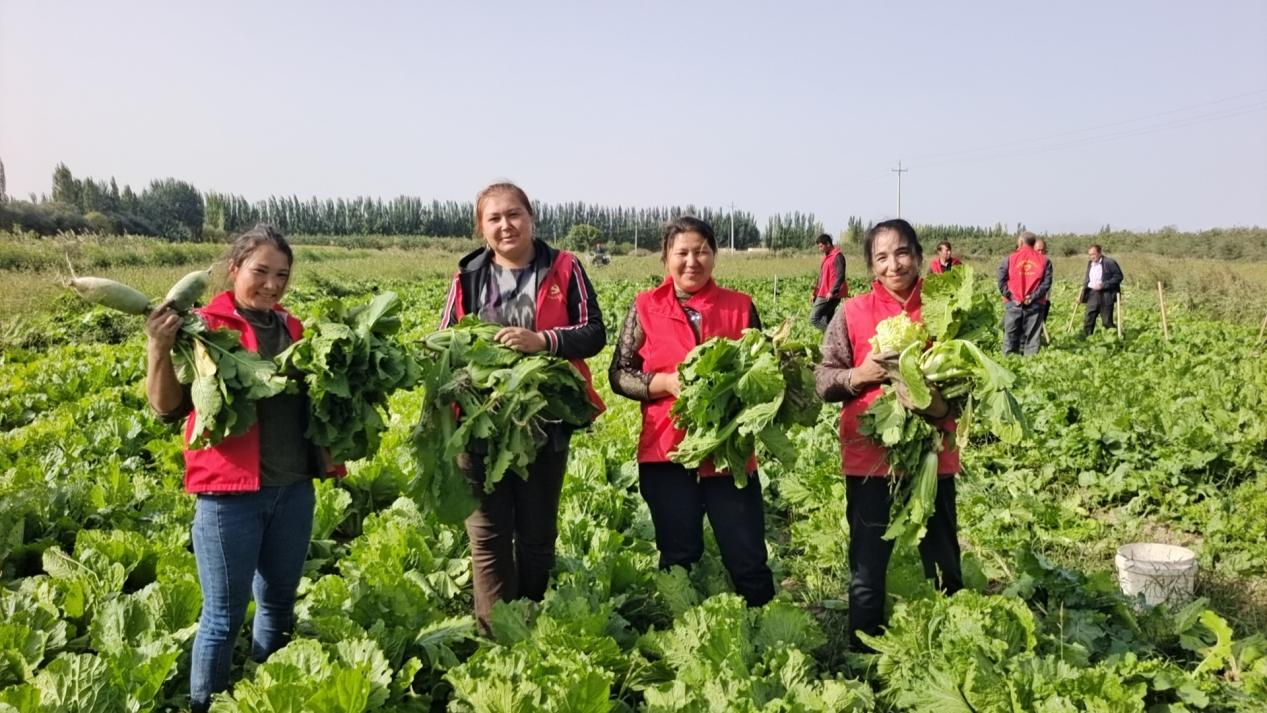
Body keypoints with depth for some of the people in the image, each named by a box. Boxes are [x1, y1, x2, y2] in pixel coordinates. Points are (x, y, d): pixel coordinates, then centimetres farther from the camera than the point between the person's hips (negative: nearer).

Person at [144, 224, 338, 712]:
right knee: (224, 615, 4)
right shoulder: (205, 325, -6)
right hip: (229, 493, -5)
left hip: (294, 488, 6)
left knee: (279, 603, 17)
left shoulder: (291, 328, 10)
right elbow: (167, 407, -11)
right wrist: (159, 347, -26)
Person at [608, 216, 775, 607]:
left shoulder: (740, 305, 5)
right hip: (668, 451, 0)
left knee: (748, 560, 4)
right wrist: (667, 382, -14)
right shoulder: (646, 306, 3)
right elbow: (619, 374, 2)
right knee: (679, 559, 11)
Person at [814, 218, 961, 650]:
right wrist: (859, 376, -20)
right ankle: (864, 655, 26)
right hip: (870, 457, -1)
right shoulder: (853, 313, -1)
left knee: (943, 567, 13)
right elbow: (822, 382, -1)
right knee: (866, 570, 10)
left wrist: (945, 404, -14)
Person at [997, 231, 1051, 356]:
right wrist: (1033, 296, -7)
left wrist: (1009, 295, -4)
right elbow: (1047, 282, -5)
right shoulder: (1043, 261, 4)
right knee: (1032, 336, 4)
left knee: (1011, 334, 6)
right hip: (1034, 304, 0)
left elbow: (1001, 279, -5)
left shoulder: (1011, 258, 1)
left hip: (1013, 303, 0)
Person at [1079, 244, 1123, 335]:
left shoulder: (1109, 262, -8)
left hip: (1106, 295, -6)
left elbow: (1119, 276, -9)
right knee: (1088, 320, 3)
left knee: (1107, 322, 2)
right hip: (1092, 294, 6)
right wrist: (1082, 294, 11)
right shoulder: (1090, 263, 13)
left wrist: (1103, 285, -18)